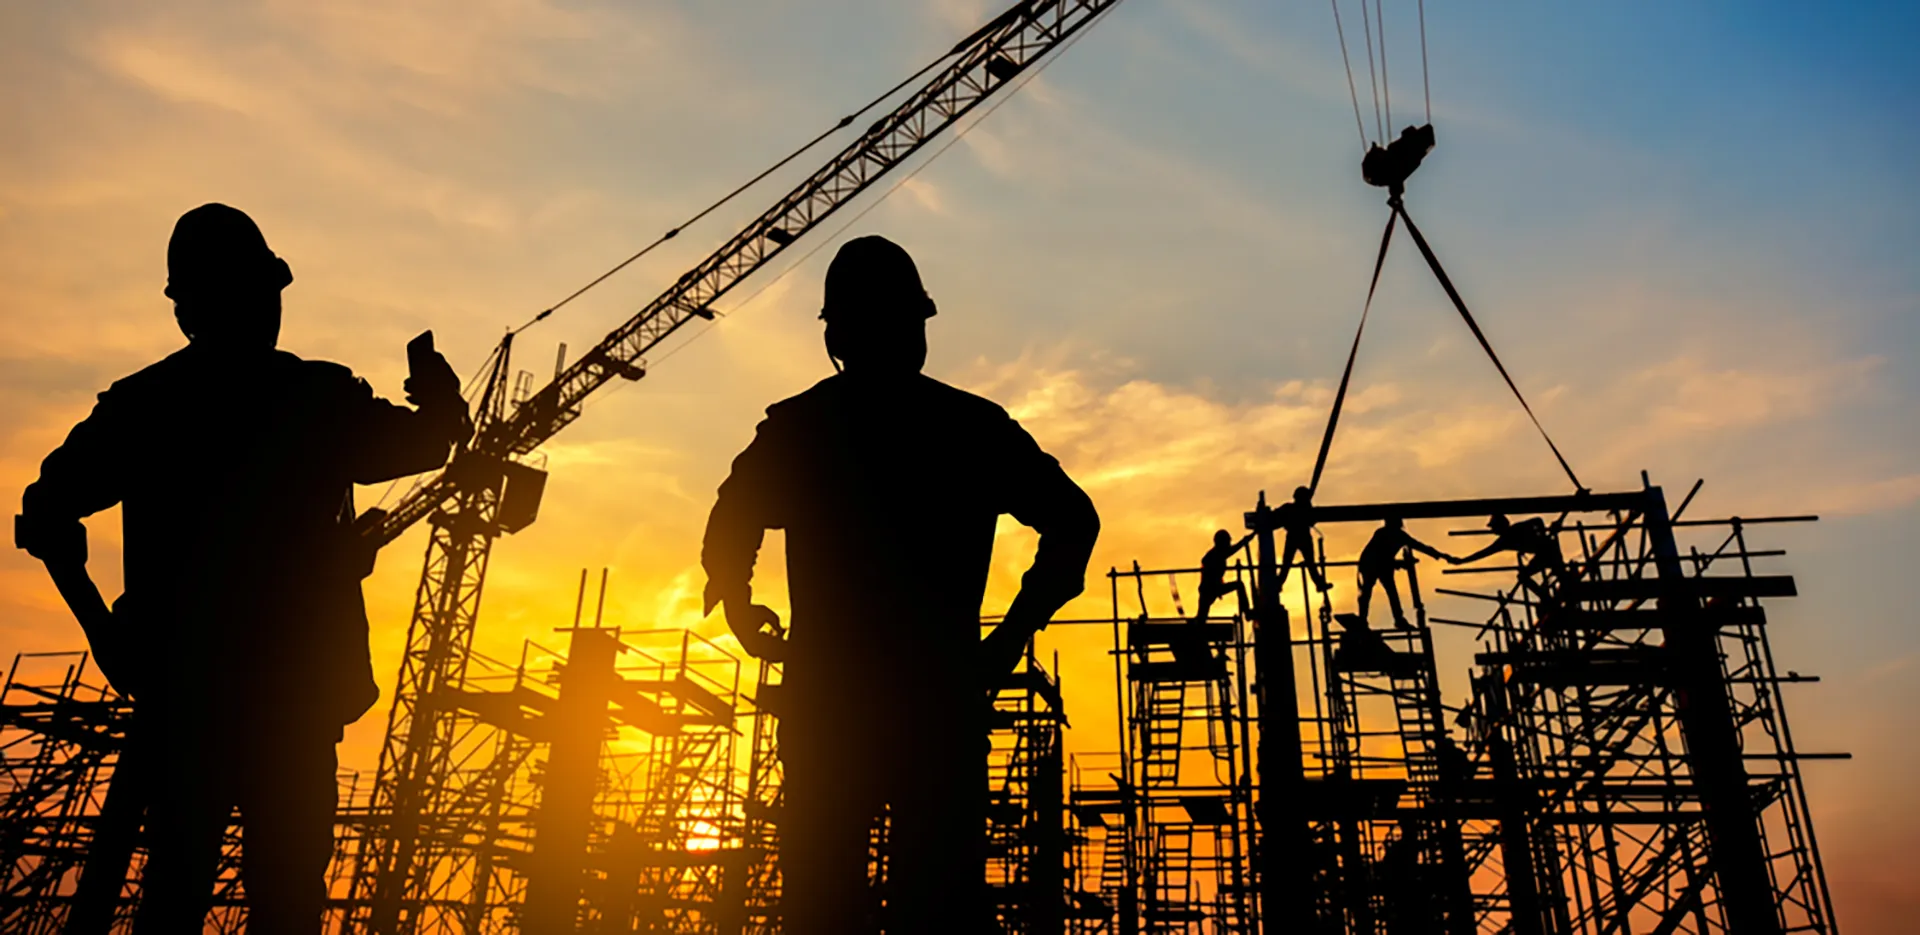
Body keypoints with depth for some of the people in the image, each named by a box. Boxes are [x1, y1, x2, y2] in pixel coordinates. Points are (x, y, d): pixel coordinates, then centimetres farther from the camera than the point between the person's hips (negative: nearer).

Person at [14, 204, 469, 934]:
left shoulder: (140, 402, 1)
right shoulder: (320, 398, -8)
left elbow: (50, 509, 0)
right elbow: (425, 442, 2)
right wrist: (443, 402, 23)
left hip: (180, 687, 3)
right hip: (295, 686, -3)